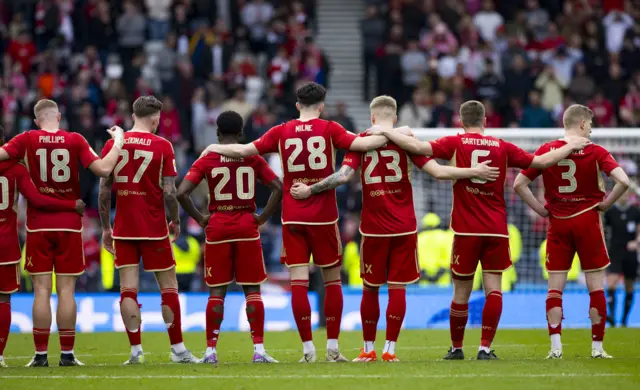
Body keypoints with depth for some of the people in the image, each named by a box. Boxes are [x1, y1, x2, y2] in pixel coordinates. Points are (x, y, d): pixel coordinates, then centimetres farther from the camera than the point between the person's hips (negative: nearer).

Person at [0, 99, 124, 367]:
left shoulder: (27, 140, -3)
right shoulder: (75, 141, -2)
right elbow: (103, 168, -9)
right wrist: (118, 142, 6)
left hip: (38, 225, 0)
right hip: (69, 224, 0)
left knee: (42, 290, 0)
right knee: (66, 290, 3)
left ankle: (41, 354, -2)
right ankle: (67, 354, 3)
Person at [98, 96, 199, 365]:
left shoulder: (113, 145, 2)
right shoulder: (162, 146, -6)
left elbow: (104, 191, 2)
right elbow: (169, 192, -9)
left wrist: (105, 228, 10)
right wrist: (175, 221, 7)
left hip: (123, 229, 2)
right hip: (154, 229, -2)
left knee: (128, 289, 2)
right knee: (168, 286, 7)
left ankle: (136, 351, -1)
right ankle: (178, 350, 10)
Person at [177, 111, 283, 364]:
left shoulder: (207, 160, -1)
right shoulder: (253, 159, 2)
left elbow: (181, 193, -10)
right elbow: (278, 188, -4)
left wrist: (199, 218, 0)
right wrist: (263, 217, 1)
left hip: (217, 228, 0)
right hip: (247, 227, 0)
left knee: (216, 291, 5)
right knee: (252, 289, 5)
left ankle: (211, 350, 3)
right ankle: (259, 349, -2)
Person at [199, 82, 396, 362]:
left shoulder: (281, 132, 3)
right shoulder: (329, 129, -2)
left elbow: (243, 150, 1)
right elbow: (362, 144, -12)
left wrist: (214, 148, 17)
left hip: (292, 218, 1)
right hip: (324, 216, -1)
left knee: (298, 281, -1)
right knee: (332, 279, 10)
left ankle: (308, 348, -5)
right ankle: (333, 347, 8)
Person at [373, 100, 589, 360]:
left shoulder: (455, 143, -1)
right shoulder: (502, 147, 6)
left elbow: (419, 148, -13)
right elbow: (541, 161, 10)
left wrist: (385, 132, -4)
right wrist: (570, 147, 25)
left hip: (466, 231, -1)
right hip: (497, 229, 1)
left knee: (461, 292, 7)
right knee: (493, 289, 0)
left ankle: (456, 348, 18)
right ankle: (485, 348, -8)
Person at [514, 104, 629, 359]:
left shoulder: (546, 151, 1)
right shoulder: (595, 152, -6)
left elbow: (519, 184, -2)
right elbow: (623, 181, -18)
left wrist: (541, 209, 4)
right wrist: (606, 204, -4)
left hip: (558, 223, 2)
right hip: (587, 221, -2)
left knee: (555, 286, 6)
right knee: (596, 286, 6)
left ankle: (555, 346, -3)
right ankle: (597, 347, 4)